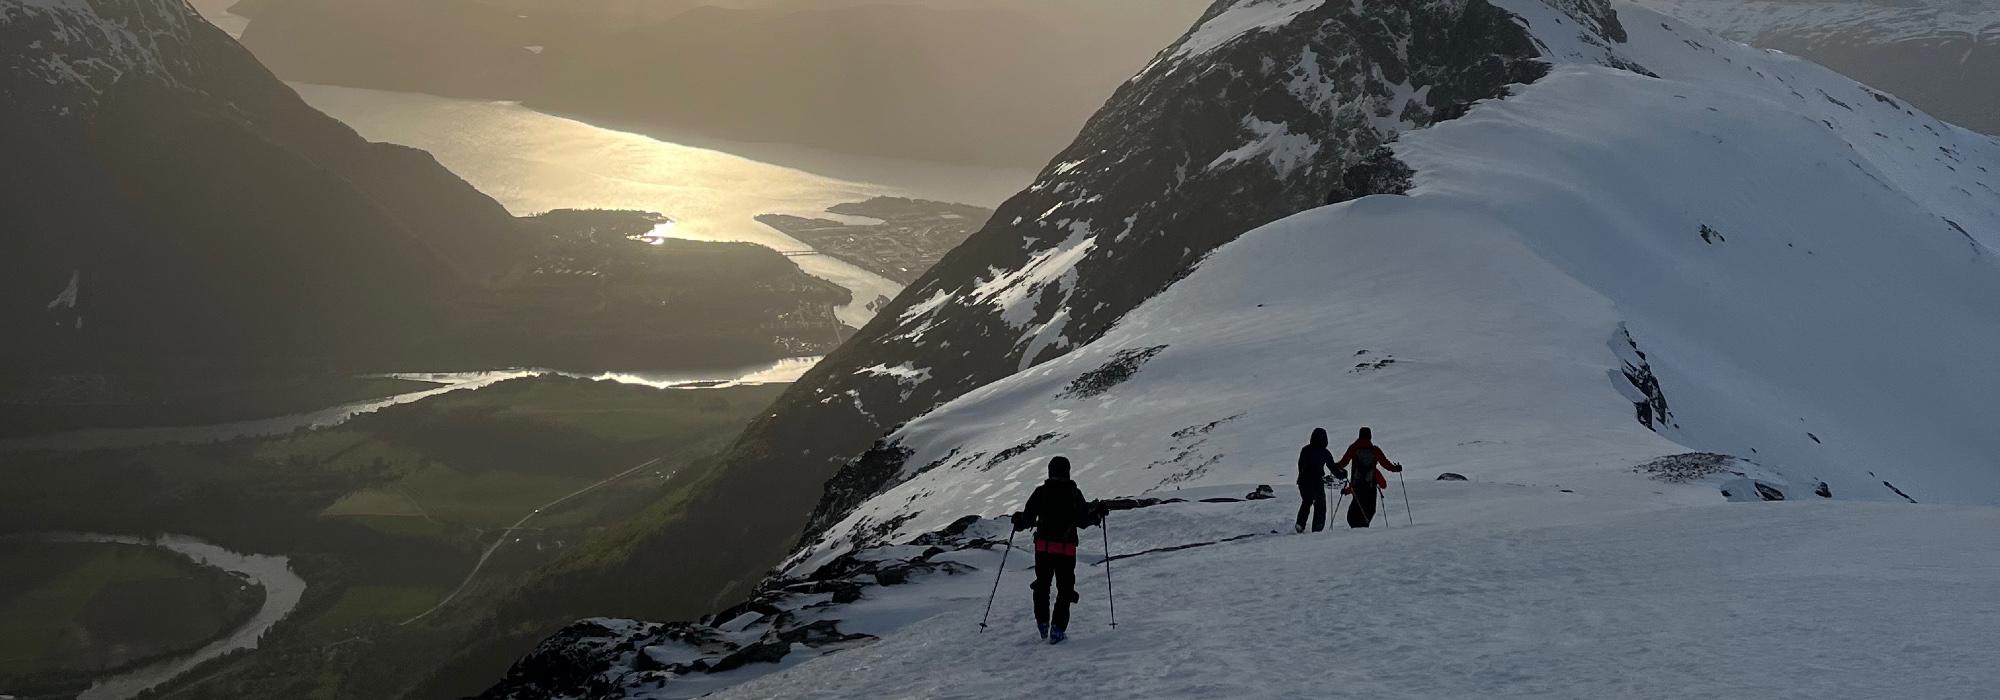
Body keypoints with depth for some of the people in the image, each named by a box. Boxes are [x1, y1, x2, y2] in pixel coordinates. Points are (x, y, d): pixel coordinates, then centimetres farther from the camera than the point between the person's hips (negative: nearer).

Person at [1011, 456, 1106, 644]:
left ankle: (1042, 623, 21)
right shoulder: (1074, 493, -4)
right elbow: (1083, 520, -6)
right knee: (1065, 588, 6)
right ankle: (1057, 628, -3)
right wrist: (1098, 513, 13)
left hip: (1043, 546, 2)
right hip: (1066, 548, -2)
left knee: (1042, 585, 20)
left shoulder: (1040, 492, -1)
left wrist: (1018, 521, 22)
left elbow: (1028, 518, -1)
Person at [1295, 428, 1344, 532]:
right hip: (1317, 483, -4)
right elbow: (1332, 467, -4)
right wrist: (1342, 475, 13)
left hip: (1303, 482, 4)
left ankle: (1300, 525, 10)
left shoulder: (1305, 450, 2)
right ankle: (1317, 529, 1)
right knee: (1320, 507, 8)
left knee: (1306, 503, 24)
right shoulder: (1324, 453, -9)